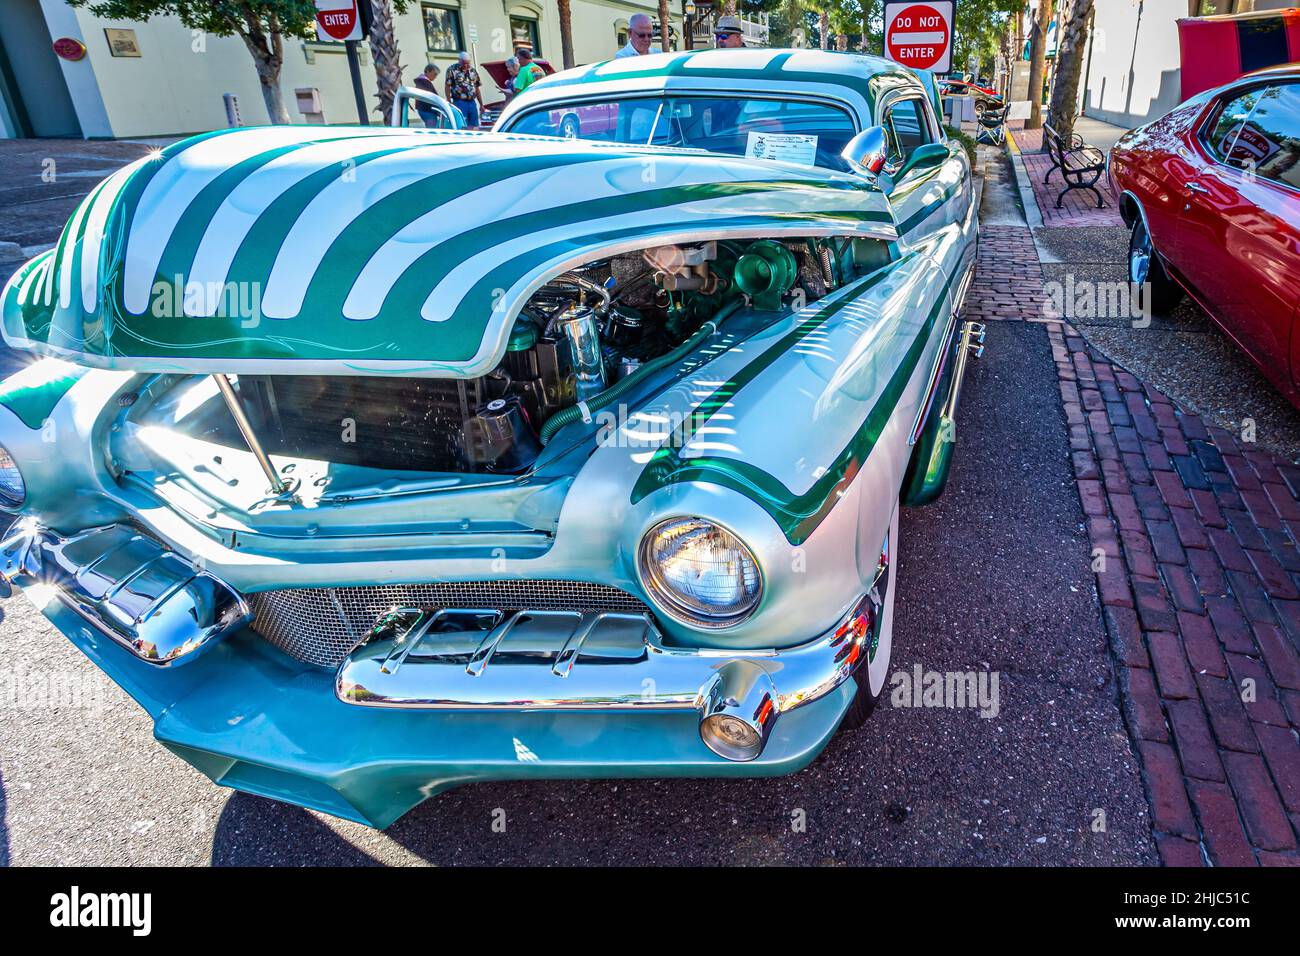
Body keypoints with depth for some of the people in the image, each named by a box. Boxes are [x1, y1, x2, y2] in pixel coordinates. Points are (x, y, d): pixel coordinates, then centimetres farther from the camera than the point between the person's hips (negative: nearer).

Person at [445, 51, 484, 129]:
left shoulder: (473, 71, 14)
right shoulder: (452, 70, -1)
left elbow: (477, 88, 17)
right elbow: (448, 87, -4)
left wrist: (481, 105, 14)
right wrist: (449, 103, -10)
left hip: (472, 102, 5)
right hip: (459, 102, -5)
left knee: (474, 127, 4)